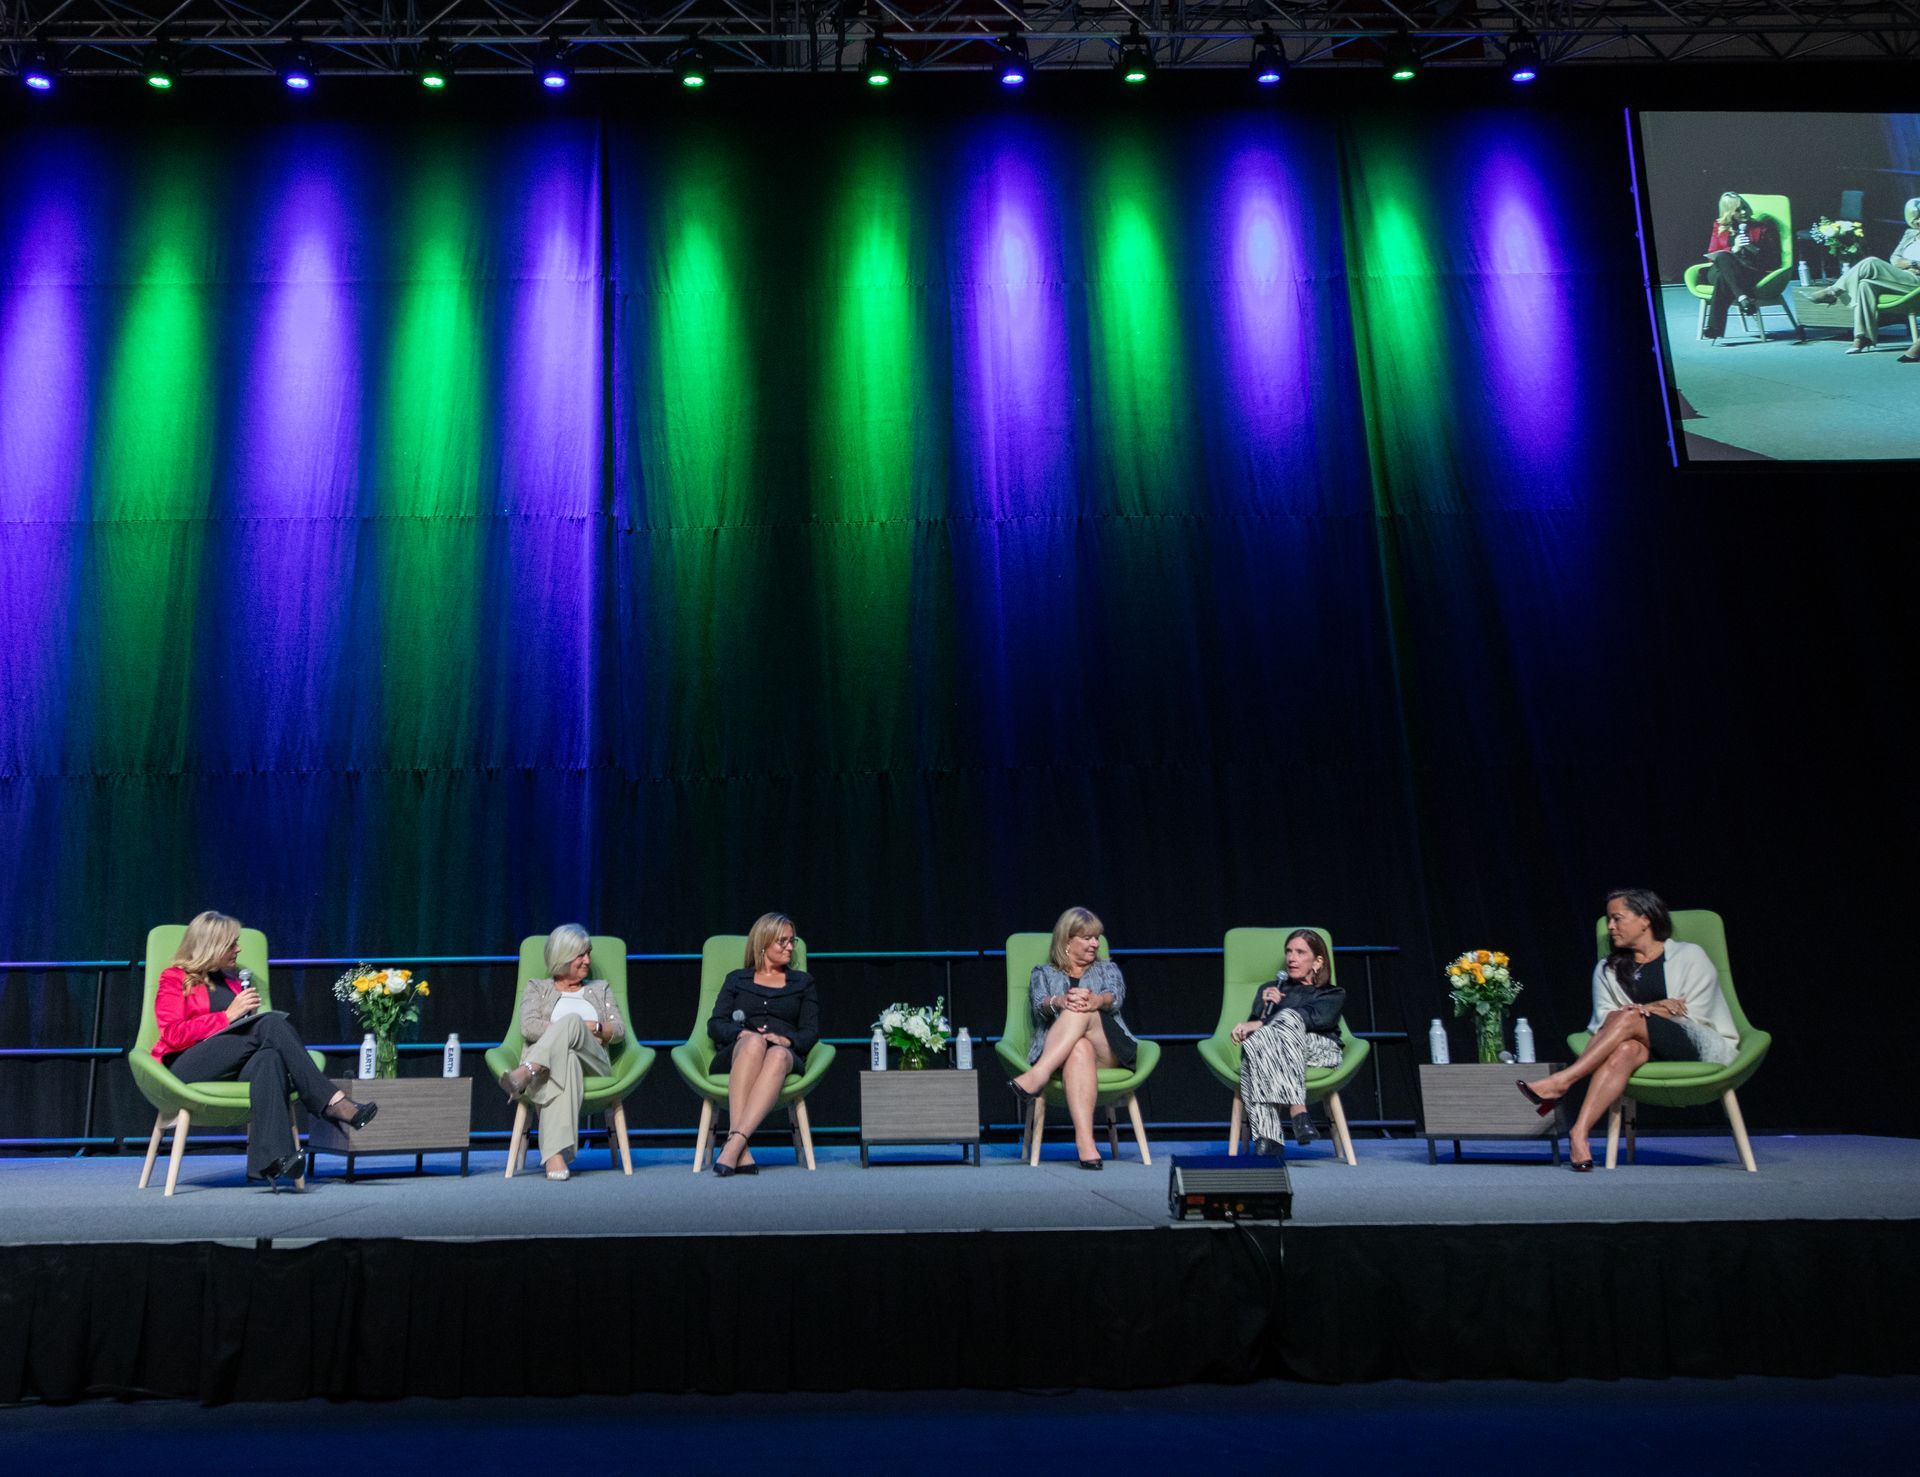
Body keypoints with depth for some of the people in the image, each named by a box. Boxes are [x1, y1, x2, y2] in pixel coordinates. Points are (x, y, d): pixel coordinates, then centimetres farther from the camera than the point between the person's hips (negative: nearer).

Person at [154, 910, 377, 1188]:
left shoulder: (232, 980, 29)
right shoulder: (174, 979, 12)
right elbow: (173, 1035, -3)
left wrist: (249, 1015, 5)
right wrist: (228, 1016, -9)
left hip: (233, 1069, 4)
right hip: (187, 1068, -4)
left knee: (269, 1059, -37)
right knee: (272, 1023, -29)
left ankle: (271, 1159, -56)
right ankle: (332, 1101, -34)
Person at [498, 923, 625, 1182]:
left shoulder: (600, 989, 31)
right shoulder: (537, 988, 24)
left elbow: (619, 1029, 18)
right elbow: (529, 1027, 4)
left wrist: (594, 1028, -5)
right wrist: (574, 1031, -5)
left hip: (592, 1062, 2)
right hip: (546, 1059, -1)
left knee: (571, 1020, -35)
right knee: (567, 1061, -45)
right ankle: (555, 1156, -62)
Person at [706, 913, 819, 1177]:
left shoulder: (802, 982, 25)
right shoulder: (737, 979, 24)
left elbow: (811, 1032, 14)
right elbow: (714, 1025, 11)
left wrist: (786, 1040, -9)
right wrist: (743, 1034, -11)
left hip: (785, 1056, 0)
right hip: (736, 1056, 0)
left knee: (778, 1055, -39)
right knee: (754, 1042, -39)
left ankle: (734, 1143, -53)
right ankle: (740, 1152, -50)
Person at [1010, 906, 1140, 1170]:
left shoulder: (1107, 969, 26)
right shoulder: (1042, 974, 24)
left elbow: (1115, 997, 0)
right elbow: (1040, 1004, -1)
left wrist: (1095, 1000, -28)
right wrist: (1060, 1002, -29)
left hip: (1108, 1052, 1)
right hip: (1054, 1053, -1)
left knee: (1081, 1012, -33)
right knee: (1080, 1049, -41)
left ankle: (1036, 1078, -51)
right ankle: (1085, 1142, -58)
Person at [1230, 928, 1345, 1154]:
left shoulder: (1333, 995, 26)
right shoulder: (1269, 990, 36)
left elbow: (1315, 1018, 1)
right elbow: (1251, 1026, 21)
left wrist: (1260, 1025, -10)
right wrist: (1266, 1007, 0)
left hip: (1319, 1049, -1)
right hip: (1273, 1051, 1)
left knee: (1287, 1016, -36)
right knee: (1253, 1043, -38)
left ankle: (1295, 1109, -48)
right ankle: (1266, 1138, -51)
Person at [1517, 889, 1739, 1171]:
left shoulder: (1690, 956, 8)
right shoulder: (1608, 969, 18)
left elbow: (1694, 1018, -2)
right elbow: (1603, 1019, 3)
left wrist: (1638, 1011, -9)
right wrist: (1650, 1009, -13)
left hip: (1707, 1047, -2)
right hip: (1656, 1055, 3)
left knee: (1627, 1019, -30)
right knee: (1625, 1048, -36)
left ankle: (1561, 1082, -36)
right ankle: (1579, 1133, -52)